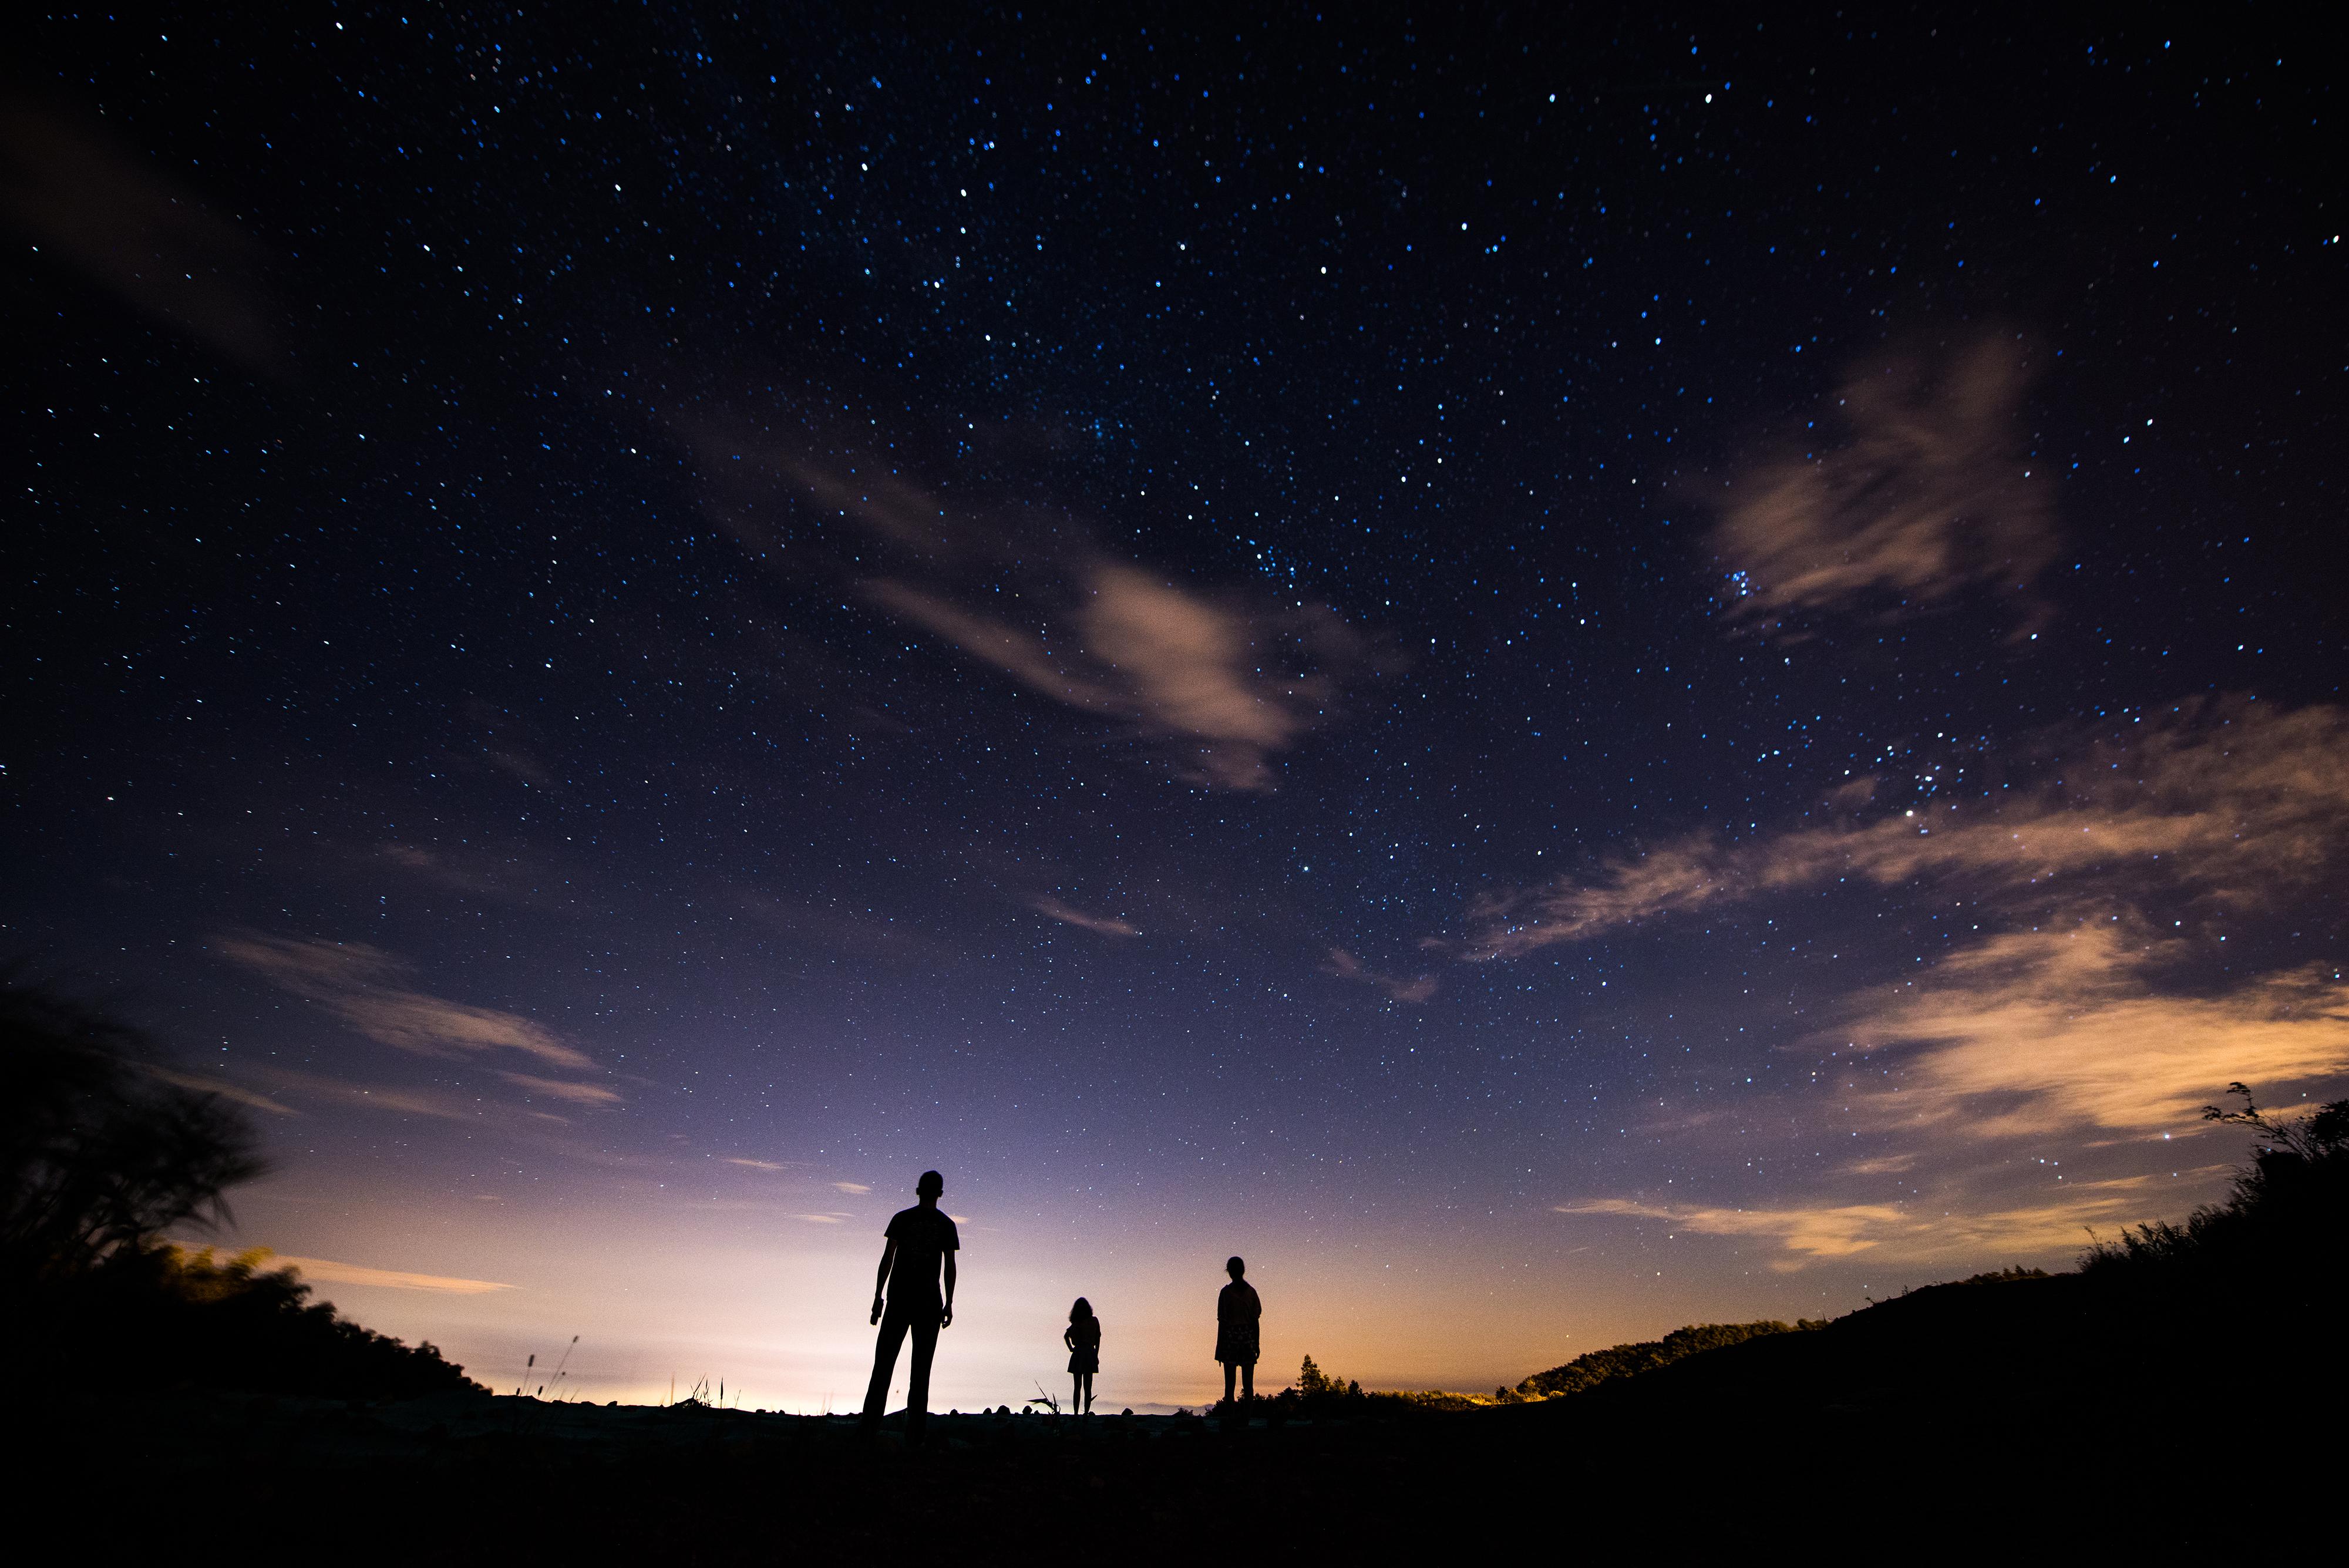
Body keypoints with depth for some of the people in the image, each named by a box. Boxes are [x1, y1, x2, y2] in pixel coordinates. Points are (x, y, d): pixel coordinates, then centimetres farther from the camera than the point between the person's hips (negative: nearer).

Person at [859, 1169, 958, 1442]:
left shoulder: (901, 1218, 3)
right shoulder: (946, 1224, 3)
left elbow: (887, 1259, -1)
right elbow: (950, 1266, 1)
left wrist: (878, 1297, 4)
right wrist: (949, 1304, 7)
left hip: (899, 1299, 0)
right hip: (929, 1302, 0)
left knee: (884, 1361, 6)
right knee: (921, 1369, 4)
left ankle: (870, 1428, 2)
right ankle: (914, 1435, 3)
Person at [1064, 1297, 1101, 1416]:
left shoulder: (1077, 1324, -5)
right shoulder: (1095, 1321, 2)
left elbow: (1066, 1336, -18)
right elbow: (1098, 1339, 4)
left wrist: (1071, 1348, -6)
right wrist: (1096, 1355, 9)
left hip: (1078, 1354, -1)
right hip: (1091, 1355, 1)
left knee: (1077, 1387, 7)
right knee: (1088, 1387, 8)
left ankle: (1076, 1413, 3)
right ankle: (1086, 1413, 2)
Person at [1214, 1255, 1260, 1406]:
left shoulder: (1226, 1292, -6)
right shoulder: (1251, 1291, 3)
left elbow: (1222, 1322, -5)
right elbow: (1255, 1321, 5)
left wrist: (1219, 1347, 2)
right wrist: (1256, 1344, 13)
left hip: (1230, 1338, -3)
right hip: (1248, 1338, 3)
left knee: (1230, 1383, 3)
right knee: (1248, 1384, 8)